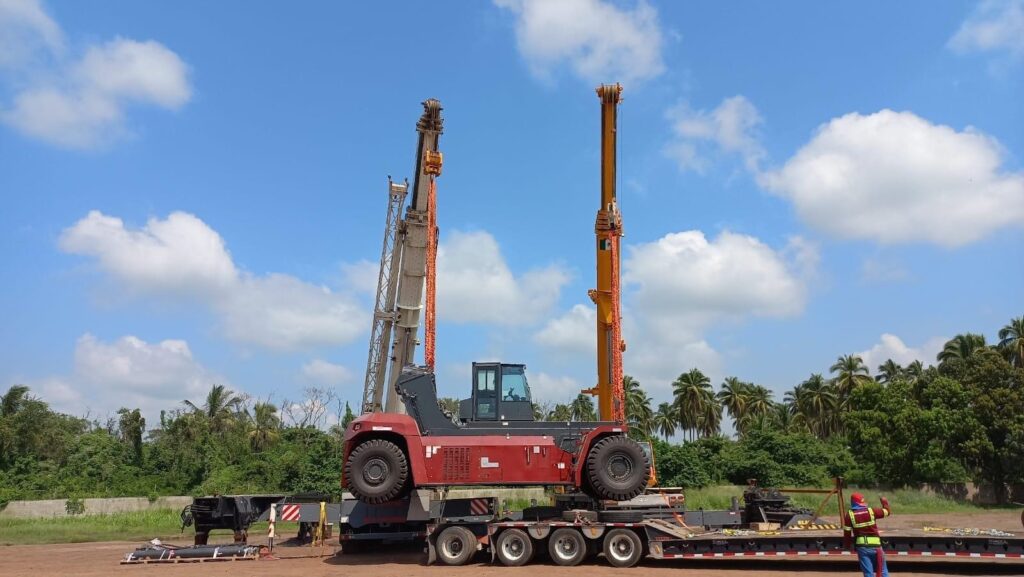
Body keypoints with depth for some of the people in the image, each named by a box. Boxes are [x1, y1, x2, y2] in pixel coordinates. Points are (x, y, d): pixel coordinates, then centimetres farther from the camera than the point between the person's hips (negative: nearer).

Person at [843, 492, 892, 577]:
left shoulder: (849, 515, -4)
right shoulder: (871, 511, -4)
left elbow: (847, 533, -2)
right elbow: (888, 511, 10)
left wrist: (847, 545, 13)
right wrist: (884, 502, 30)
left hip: (861, 547, 0)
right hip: (875, 546, 0)